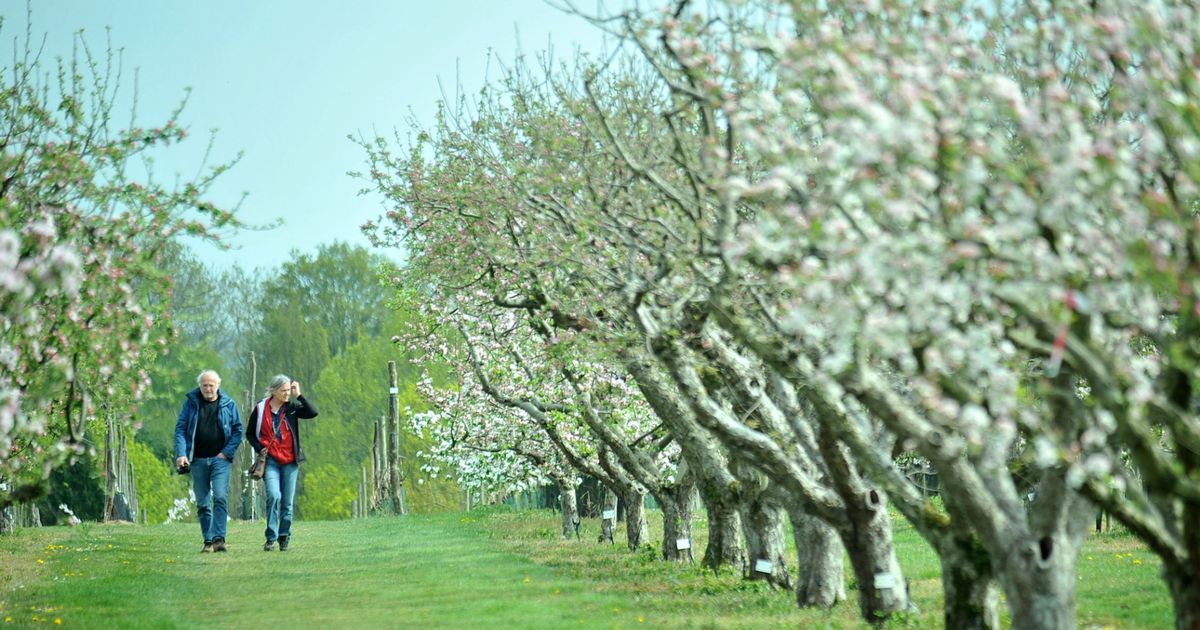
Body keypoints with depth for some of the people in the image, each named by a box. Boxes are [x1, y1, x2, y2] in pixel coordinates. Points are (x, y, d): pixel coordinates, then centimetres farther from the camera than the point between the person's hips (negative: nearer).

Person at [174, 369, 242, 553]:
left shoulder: (228, 404, 3)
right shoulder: (191, 403, 4)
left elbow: (238, 430, 6)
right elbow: (180, 429, 2)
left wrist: (227, 452, -6)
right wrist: (181, 454, -11)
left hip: (220, 459, -2)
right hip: (198, 460, 2)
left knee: (220, 497, -17)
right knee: (202, 503, 5)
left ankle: (218, 538, -21)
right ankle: (208, 541, 12)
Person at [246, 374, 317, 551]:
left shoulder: (292, 407, 4)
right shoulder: (261, 408, 1)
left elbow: (313, 412, -11)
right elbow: (249, 433, 10)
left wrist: (299, 395, -11)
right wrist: (259, 448, -5)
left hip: (289, 461, 2)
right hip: (270, 460, -2)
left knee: (287, 502, 5)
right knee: (274, 495, -20)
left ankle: (284, 538, 17)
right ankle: (271, 537, -12)